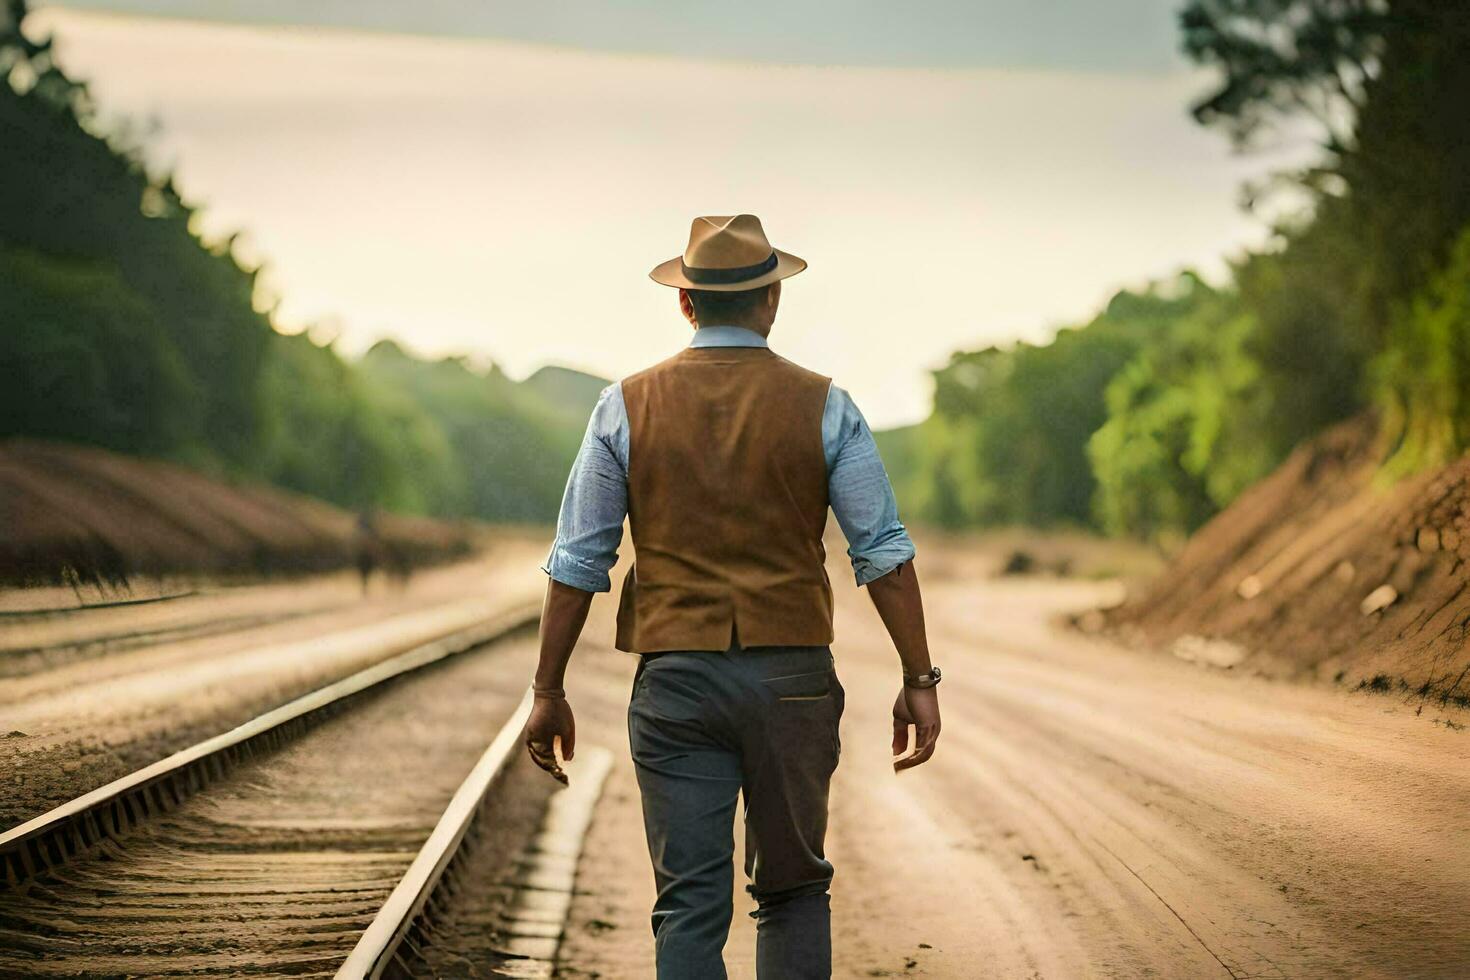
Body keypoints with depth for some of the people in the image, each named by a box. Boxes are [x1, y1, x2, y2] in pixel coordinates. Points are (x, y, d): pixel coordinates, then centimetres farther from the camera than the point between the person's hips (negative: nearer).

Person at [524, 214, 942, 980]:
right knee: (793, 892, 14)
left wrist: (548, 693, 7)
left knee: (690, 904, 2)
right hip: (793, 679, 0)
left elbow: (577, 563, 1)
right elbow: (884, 552, -3)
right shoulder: (822, 407, -1)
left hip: (675, 682, 0)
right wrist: (920, 680, 2)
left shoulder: (627, 408, 1)